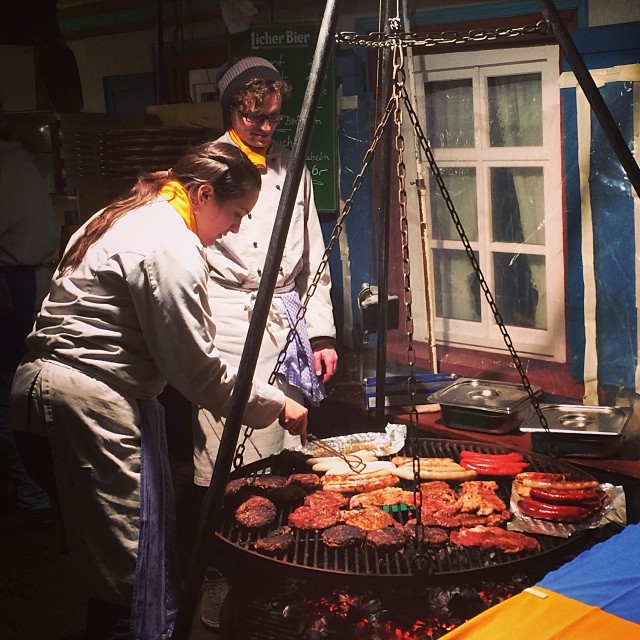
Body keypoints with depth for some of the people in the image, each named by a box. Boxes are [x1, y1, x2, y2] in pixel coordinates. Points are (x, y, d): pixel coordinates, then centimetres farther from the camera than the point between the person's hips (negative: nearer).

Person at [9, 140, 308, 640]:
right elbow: (197, 367, -14)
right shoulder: (170, 246, -16)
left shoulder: (127, 217, 16)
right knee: (132, 563, -3)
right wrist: (275, 404, -3)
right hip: (95, 398, -10)